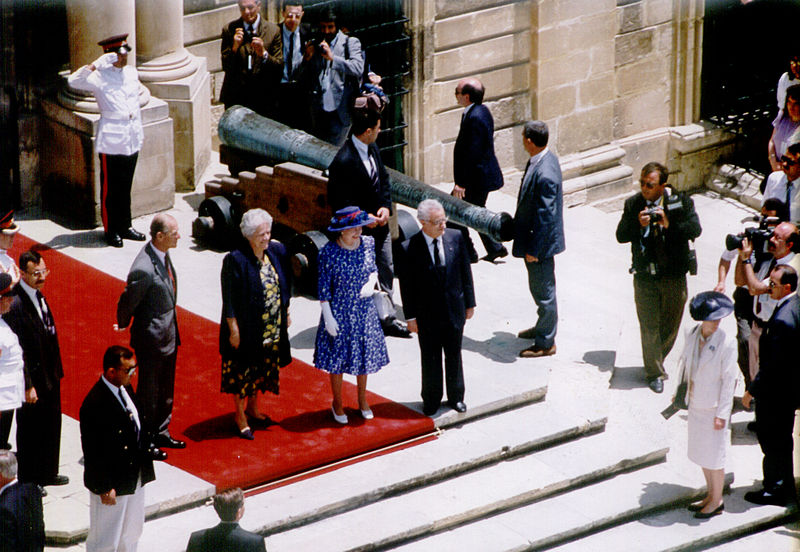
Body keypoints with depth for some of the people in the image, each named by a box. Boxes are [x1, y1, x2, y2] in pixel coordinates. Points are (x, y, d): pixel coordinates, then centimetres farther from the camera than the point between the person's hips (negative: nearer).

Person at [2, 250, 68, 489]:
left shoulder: (38, 295, 3)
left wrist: (55, 372, 15)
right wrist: (28, 386, -21)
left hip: (49, 378, 9)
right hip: (33, 380, -9)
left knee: (51, 426, 21)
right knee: (30, 431, 7)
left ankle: (47, 473, 38)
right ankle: (28, 482, 23)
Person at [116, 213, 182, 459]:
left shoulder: (163, 255, -2)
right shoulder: (144, 269, -32)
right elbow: (127, 302, -19)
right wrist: (123, 325, -1)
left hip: (169, 335, 9)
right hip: (151, 339, -9)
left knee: (165, 392, 23)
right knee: (149, 393, 9)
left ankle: (161, 434, 39)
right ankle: (145, 442, 24)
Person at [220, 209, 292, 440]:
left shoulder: (277, 252, -3)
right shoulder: (236, 260, -20)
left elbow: (285, 286, 11)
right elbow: (229, 299, -17)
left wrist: (285, 314, 13)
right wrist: (234, 330, -17)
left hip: (273, 329, 6)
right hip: (246, 329, -6)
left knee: (262, 369, 20)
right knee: (242, 372, 7)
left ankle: (252, 407, 39)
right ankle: (240, 417, 22)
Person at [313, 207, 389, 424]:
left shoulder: (368, 244, -7)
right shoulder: (329, 252, -20)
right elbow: (323, 287, -13)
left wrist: (371, 282, -11)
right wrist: (328, 317, -14)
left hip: (364, 310, 4)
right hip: (339, 312, -4)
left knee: (364, 355, 16)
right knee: (337, 358, 9)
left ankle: (362, 400, 36)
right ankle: (337, 404, 29)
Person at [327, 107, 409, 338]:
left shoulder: (372, 149, 2)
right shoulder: (343, 161, -24)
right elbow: (339, 201, -20)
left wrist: (386, 207, -4)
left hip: (379, 223, 8)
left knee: (386, 271, 15)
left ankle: (388, 319, 26)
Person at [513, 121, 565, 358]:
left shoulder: (544, 175, -31)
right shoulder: (545, 158, 0)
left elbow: (545, 216, -27)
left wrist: (533, 250, -20)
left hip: (540, 242, -10)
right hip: (534, 239, 10)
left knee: (543, 290, 5)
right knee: (539, 287, 26)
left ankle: (546, 343, 19)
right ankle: (543, 327, 44)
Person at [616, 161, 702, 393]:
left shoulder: (681, 202, -5)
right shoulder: (633, 204, -1)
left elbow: (695, 229, -16)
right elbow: (621, 235, -4)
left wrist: (669, 224, -28)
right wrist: (638, 225, -22)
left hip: (673, 276, 0)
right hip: (645, 276, 0)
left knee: (670, 326, 11)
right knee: (649, 327, 3)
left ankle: (657, 361, 35)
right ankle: (655, 373, 16)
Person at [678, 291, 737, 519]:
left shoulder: (727, 344, -20)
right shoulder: (692, 335, -3)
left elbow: (728, 380, -16)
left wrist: (722, 414, -16)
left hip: (714, 406, -6)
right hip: (696, 404, 6)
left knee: (713, 456, 4)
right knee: (700, 452, 17)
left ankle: (717, 501, 20)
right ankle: (710, 495, 33)